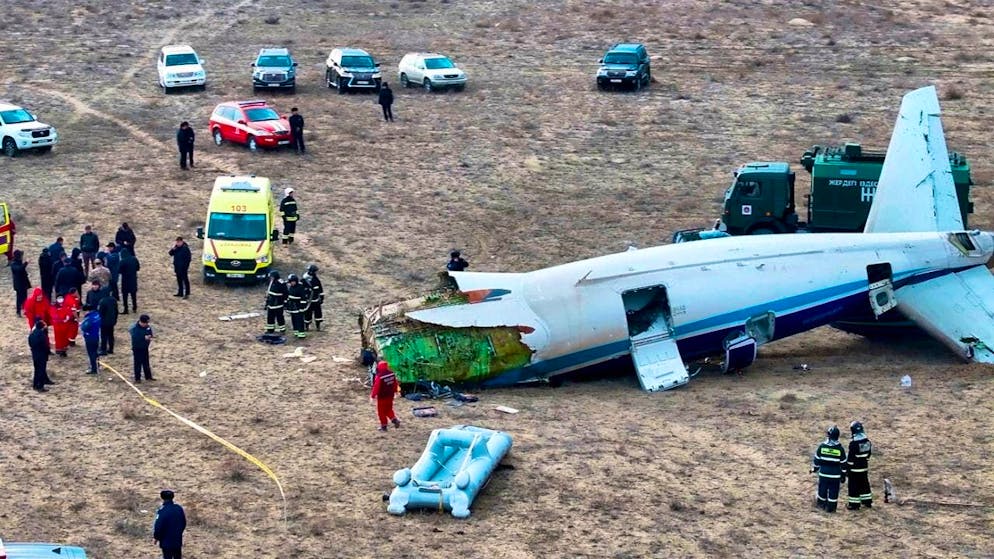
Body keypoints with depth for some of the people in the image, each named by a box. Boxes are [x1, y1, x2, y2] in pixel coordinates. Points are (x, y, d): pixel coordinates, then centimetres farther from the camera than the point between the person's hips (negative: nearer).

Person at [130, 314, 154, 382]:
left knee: (146, 363, 16)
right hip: (137, 349, -5)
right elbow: (135, 338, -29)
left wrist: (150, 338, -12)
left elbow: (150, 334, 11)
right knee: (138, 364, 1)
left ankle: (148, 376, 26)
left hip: (145, 348, 5)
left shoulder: (148, 327, -2)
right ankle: (137, 378, 10)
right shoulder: (134, 328, -20)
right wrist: (144, 337, -32)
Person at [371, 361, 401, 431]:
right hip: (390, 396, 6)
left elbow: (376, 387, -21)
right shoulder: (392, 374, -3)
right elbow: (395, 384, 10)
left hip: (382, 397, -6)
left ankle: (383, 426, 13)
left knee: (381, 411, 8)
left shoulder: (379, 377, -24)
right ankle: (394, 420, 6)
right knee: (389, 409, 23)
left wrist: (373, 395, -10)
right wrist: (395, 391, 25)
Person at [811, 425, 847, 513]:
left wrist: (814, 468, 19)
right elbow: (843, 463, -3)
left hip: (823, 473, 1)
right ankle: (831, 507, 8)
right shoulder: (840, 449, -8)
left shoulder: (822, 446, -6)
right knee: (833, 491, 6)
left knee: (822, 489, 16)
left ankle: (821, 504, 27)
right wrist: (843, 475, 7)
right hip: (835, 475, -1)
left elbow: (816, 459, 2)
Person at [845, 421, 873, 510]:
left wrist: (847, 468, -12)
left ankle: (854, 504, 5)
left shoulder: (854, 442, -21)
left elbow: (851, 457, -19)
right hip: (864, 467, 7)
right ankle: (867, 501, 27)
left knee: (854, 486, 1)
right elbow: (869, 453, 12)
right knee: (864, 484, 19)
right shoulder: (866, 440, 2)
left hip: (855, 468, -7)